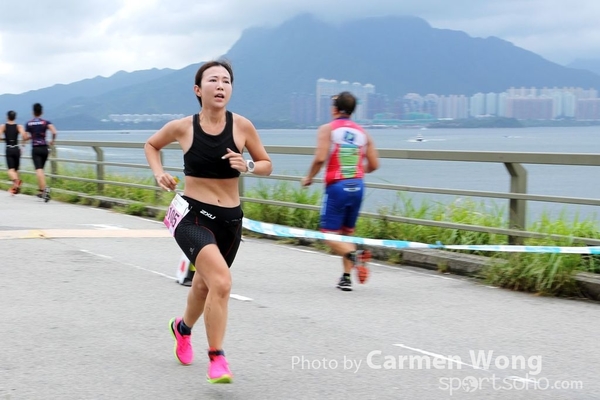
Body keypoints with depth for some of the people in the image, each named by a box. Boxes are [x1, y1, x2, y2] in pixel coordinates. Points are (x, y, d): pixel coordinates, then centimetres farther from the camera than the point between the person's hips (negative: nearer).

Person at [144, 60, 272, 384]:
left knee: (205, 284, 24)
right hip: (193, 216, -3)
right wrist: (158, 172, -3)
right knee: (221, 281, -27)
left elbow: (266, 164, 7)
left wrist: (247, 166, -14)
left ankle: (183, 327, 58)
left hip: (230, 220, 3)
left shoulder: (242, 126, -5)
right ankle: (216, 359, -14)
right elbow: (151, 145, 14)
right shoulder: (182, 127, -6)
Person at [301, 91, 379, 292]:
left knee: (329, 233, 1)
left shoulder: (327, 129, -2)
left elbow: (320, 158, -15)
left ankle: (354, 254, -27)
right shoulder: (362, 132, 11)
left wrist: (309, 177, 1)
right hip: (357, 186, 5)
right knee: (348, 232, 16)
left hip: (337, 186, -5)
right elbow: (374, 165, 8)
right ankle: (346, 277, 10)